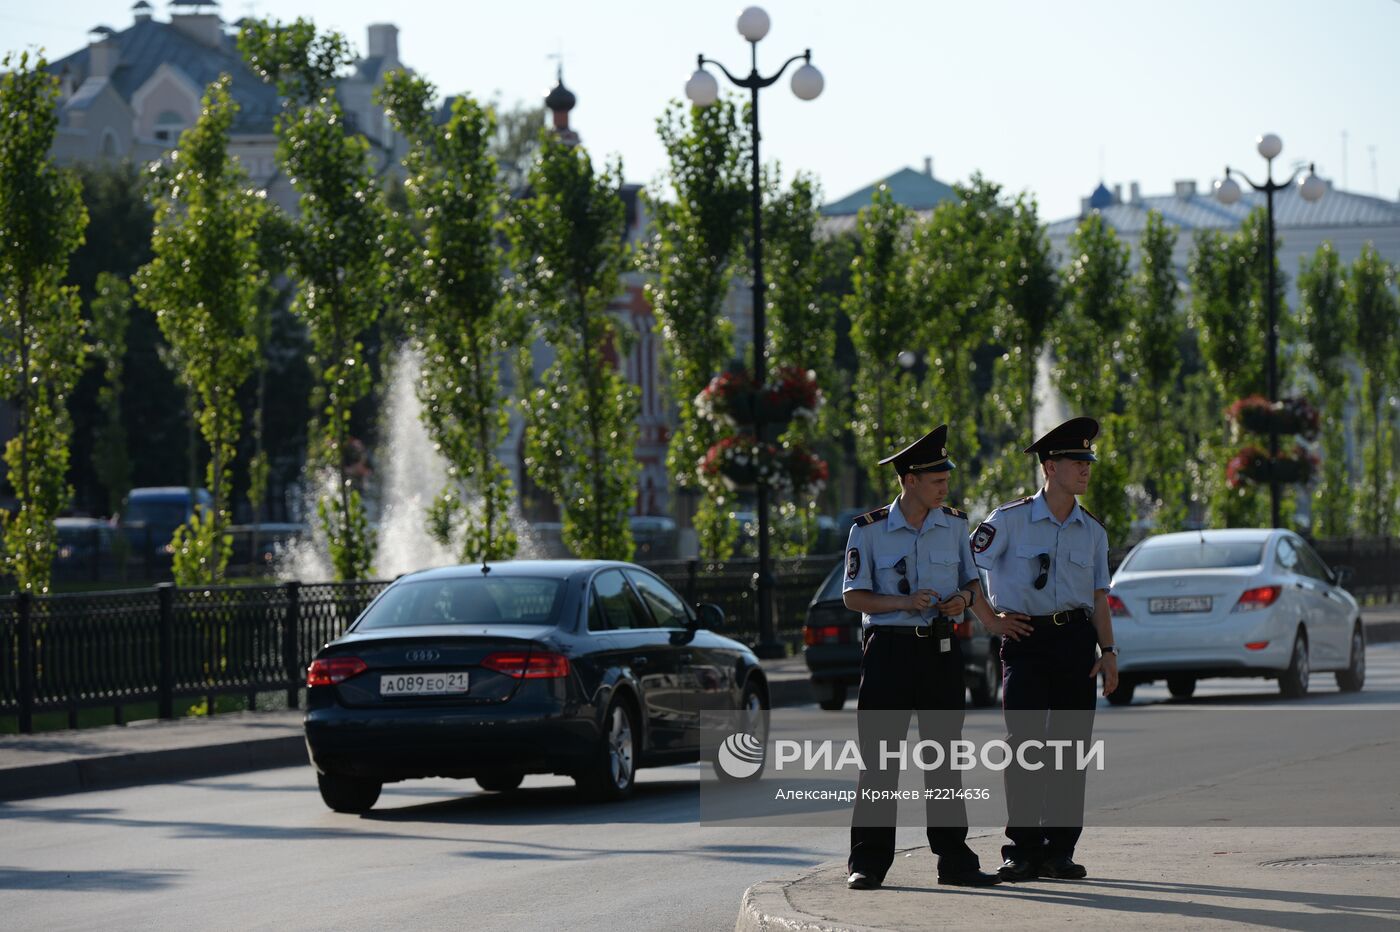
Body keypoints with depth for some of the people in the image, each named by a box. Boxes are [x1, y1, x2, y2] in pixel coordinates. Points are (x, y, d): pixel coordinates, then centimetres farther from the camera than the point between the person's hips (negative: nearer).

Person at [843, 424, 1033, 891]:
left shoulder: (954, 524, 7)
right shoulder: (869, 530, -5)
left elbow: (971, 580, 17)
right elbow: (853, 596, -4)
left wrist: (964, 599, -6)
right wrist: (903, 603, -18)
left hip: (941, 649, 4)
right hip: (889, 647, -3)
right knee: (880, 759, -2)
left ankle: (955, 861, 11)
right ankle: (868, 862, 3)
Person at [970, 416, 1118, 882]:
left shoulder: (1093, 531, 12)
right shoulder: (1009, 520, -2)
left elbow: (1098, 596, 14)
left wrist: (1108, 651, 6)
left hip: (1076, 640, 4)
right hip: (1024, 639, -4)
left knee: (1069, 747, 3)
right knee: (1025, 743, -9)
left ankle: (1059, 851, 9)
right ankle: (1022, 851, -5)